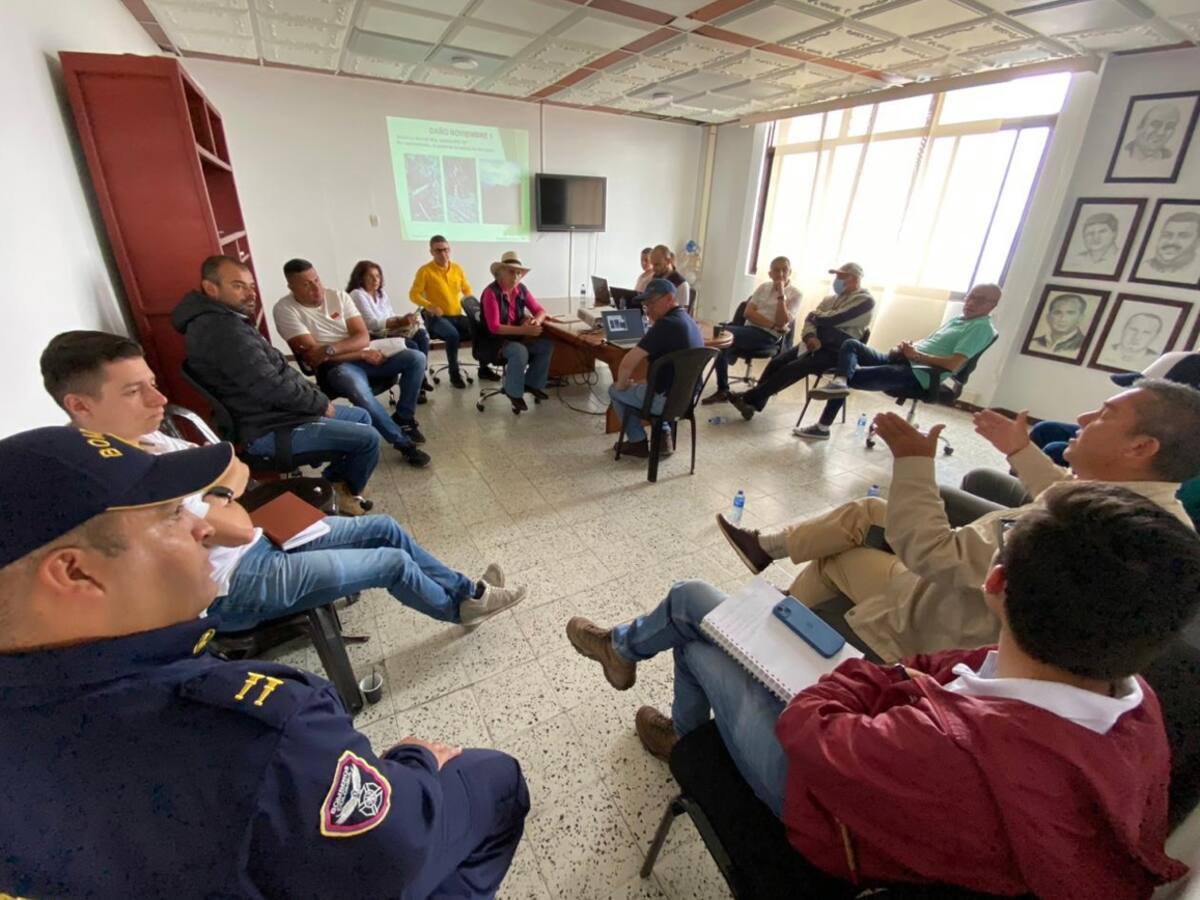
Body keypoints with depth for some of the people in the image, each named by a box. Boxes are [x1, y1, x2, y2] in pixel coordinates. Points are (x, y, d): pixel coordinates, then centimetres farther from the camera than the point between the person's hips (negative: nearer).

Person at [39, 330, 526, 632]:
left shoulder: (142, 440, 2)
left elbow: (237, 468, 9)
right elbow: (236, 530, -30)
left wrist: (217, 496, -12)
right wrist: (223, 502, -9)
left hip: (262, 539, 9)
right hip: (238, 585, -9)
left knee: (384, 527, 7)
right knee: (393, 561, -5)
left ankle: (463, 588, 22)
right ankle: (459, 607, 24)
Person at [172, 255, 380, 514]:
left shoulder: (227, 320, 12)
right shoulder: (222, 329, -24)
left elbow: (278, 372, 15)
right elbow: (272, 387, -28)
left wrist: (316, 398, 4)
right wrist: (321, 403, -14)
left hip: (273, 413, 11)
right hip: (269, 431, -11)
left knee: (361, 416, 18)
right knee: (367, 438, -11)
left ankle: (334, 479, 25)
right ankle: (349, 492, 16)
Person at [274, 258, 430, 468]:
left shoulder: (338, 296, 3)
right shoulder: (285, 309, -8)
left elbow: (363, 338, -4)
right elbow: (312, 355, -15)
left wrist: (330, 349, -21)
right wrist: (362, 355, -16)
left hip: (365, 356, 5)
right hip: (333, 367, -5)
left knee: (416, 358, -14)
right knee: (358, 389, -40)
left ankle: (403, 417, 0)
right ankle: (404, 443, -25)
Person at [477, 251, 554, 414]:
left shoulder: (521, 289, 1)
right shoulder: (491, 292, -19)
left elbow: (540, 311, 8)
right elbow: (494, 327, -26)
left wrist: (536, 321, -18)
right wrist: (525, 330, -32)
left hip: (517, 336, 7)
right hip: (494, 340, -7)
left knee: (547, 345, -10)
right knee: (520, 352, -34)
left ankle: (532, 383, 4)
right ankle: (514, 392, -14)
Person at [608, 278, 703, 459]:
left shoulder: (666, 324, -23)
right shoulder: (688, 320, 8)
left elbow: (629, 362, -24)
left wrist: (622, 384, -8)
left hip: (668, 399, -9)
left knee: (615, 390, 14)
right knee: (642, 387, 36)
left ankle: (638, 442, 22)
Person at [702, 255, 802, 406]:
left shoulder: (794, 295, 3)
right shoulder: (763, 287, 15)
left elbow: (781, 322, -10)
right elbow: (748, 312, 1)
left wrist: (781, 294, -12)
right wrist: (773, 325, -12)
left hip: (768, 337, -5)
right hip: (749, 329, 5)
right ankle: (722, 390, -16)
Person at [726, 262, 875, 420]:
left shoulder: (865, 301, -7)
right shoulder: (832, 298, 17)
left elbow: (832, 320, -20)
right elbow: (810, 319, 7)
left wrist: (815, 315, 0)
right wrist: (810, 336, -15)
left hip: (835, 352, -7)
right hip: (816, 343, 7)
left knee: (791, 369, -25)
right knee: (777, 362, -12)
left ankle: (750, 398, -19)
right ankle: (755, 401, -10)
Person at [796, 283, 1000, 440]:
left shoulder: (982, 327, -4)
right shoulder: (957, 319, 24)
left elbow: (954, 364, -17)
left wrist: (916, 355, -12)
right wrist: (906, 346, 3)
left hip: (917, 375, -9)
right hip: (900, 361, 9)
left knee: (852, 377, -22)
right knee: (851, 345, -8)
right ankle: (839, 380, -29)